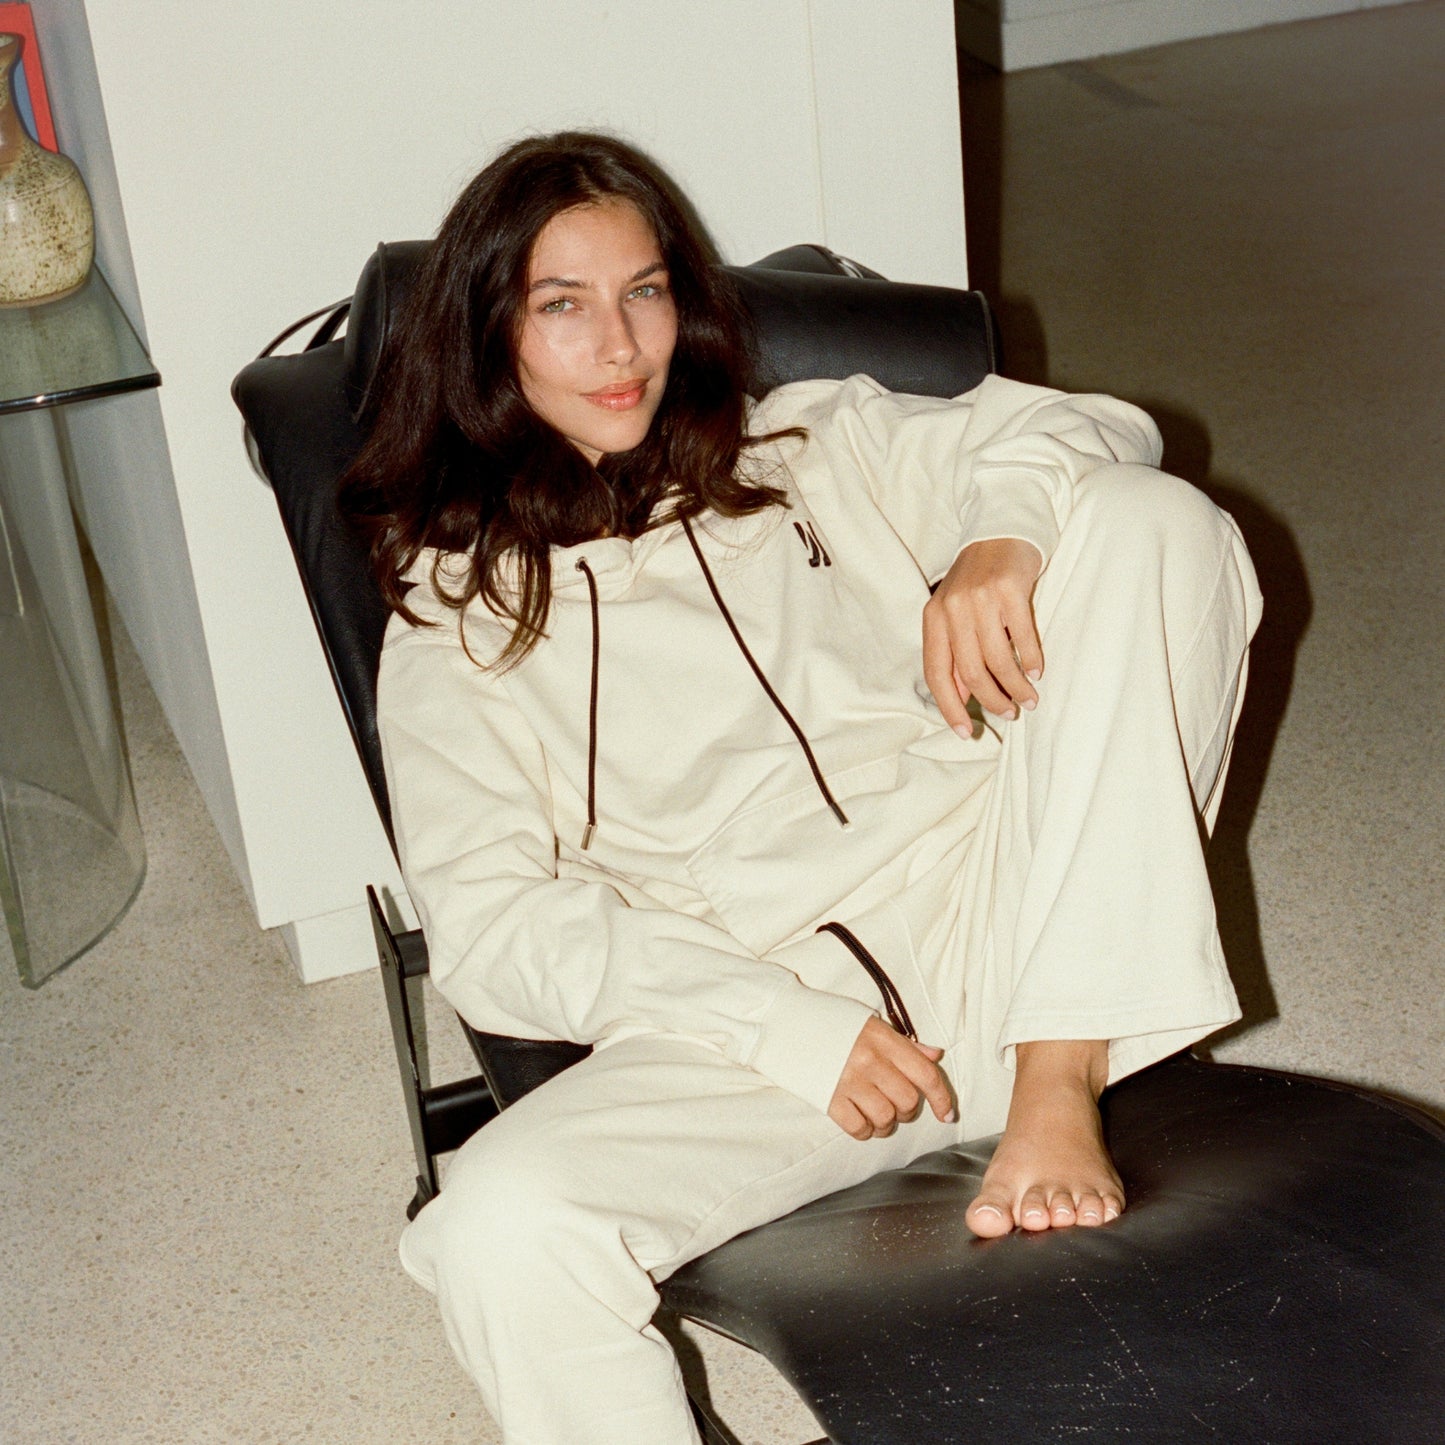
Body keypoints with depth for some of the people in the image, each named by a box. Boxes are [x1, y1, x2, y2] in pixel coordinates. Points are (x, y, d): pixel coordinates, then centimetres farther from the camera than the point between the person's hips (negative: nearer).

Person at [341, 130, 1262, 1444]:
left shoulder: (811, 449, 20)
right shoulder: (461, 611, 11)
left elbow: (1091, 432, 10)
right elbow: (491, 927, -1)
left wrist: (1002, 538, -16)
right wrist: (783, 1026, -15)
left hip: (996, 924, 3)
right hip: (754, 1002, -2)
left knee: (1152, 523, -15)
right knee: (502, 1232, -32)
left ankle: (1055, 1093, -21)